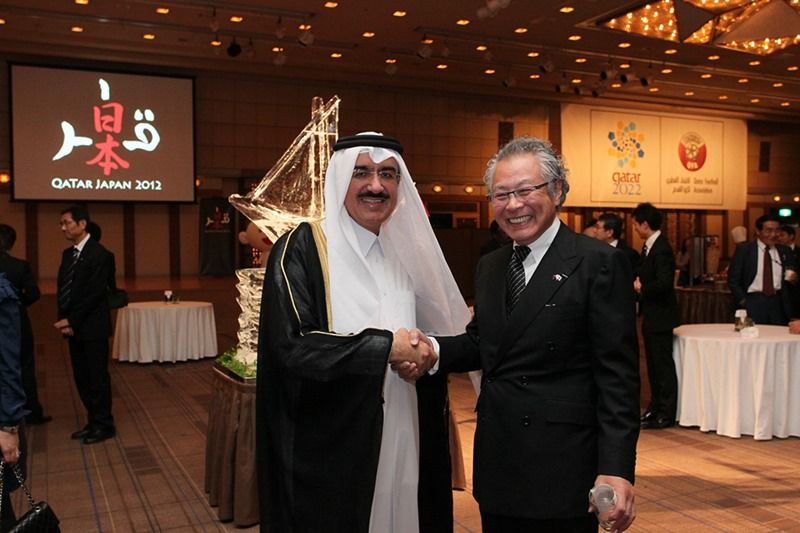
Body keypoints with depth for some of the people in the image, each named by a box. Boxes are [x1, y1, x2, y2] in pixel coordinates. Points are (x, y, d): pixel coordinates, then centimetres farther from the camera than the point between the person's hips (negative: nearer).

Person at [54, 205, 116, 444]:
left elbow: (94, 293, -16)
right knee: (81, 377, 12)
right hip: (73, 326, 8)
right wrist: (63, 319, -3)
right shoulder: (67, 254, 12)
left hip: (92, 327, -8)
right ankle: (93, 421, 24)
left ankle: (104, 425, 12)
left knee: (97, 377, 0)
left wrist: (71, 321, -15)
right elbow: (62, 290, 12)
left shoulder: (99, 254, -13)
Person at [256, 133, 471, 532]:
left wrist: (423, 355, -7)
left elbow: (438, 332, 16)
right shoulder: (303, 247, -9)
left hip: (403, 439, 5)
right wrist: (385, 347, -17)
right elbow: (290, 344, -19)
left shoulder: (406, 251, 8)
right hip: (329, 444, -5)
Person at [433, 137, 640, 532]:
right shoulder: (489, 266, 10)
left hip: (563, 470, -6)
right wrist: (433, 348, -4)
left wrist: (617, 469, -18)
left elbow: (618, 376, -13)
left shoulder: (600, 263, -10)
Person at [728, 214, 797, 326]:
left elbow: (792, 275, 18)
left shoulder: (785, 251, 11)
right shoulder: (743, 250, 0)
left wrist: (793, 279, -5)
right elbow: (733, 279, -1)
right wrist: (743, 301, -8)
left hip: (778, 304, 3)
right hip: (753, 303, -3)